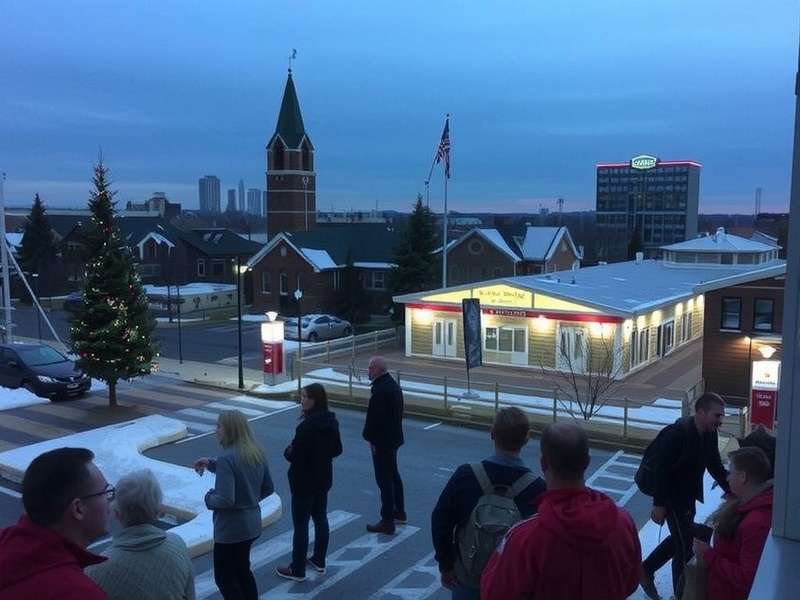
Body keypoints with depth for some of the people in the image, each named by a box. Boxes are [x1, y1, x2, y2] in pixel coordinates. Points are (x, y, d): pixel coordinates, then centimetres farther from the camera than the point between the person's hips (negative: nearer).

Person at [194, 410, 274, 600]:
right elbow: (268, 488, 11)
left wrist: (209, 497, -7)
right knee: (242, 570, 24)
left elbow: (225, 500, -28)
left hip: (231, 528, -8)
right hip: (252, 523, 8)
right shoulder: (257, 452, 1)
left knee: (224, 577, 10)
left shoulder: (226, 458, -23)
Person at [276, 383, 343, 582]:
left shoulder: (306, 427, -27)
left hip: (304, 483, -8)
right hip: (323, 480, 8)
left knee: (301, 525, 4)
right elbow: (337, 450, 8)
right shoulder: (331, 422, -2)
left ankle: (297, 570, 16)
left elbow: (293, 456, -23)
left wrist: (288, 450, -2)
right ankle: (319, 560, 34)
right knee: (320, 518, 20)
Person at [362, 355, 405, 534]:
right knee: (393, 474, 22)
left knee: (384, 479, -3)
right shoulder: (393, 384, 9)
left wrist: (371, 439, -15)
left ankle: (387, 521, 3)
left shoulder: (380, 389, -23)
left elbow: (375, 417, -25)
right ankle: (399, 512, 36)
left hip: (382, 441, -10)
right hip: (394, 437, 10)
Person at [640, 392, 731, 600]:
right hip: (673, 496, -8)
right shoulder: (677, 434, -27)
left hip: (688, 496, 8)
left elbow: (715, 466, 9)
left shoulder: (710, 434, -2)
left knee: (681, 537, 20)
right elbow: (662, 470, -25)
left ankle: (645, 570, 36)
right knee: (685, 544, 2)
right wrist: (659, 505, -23)